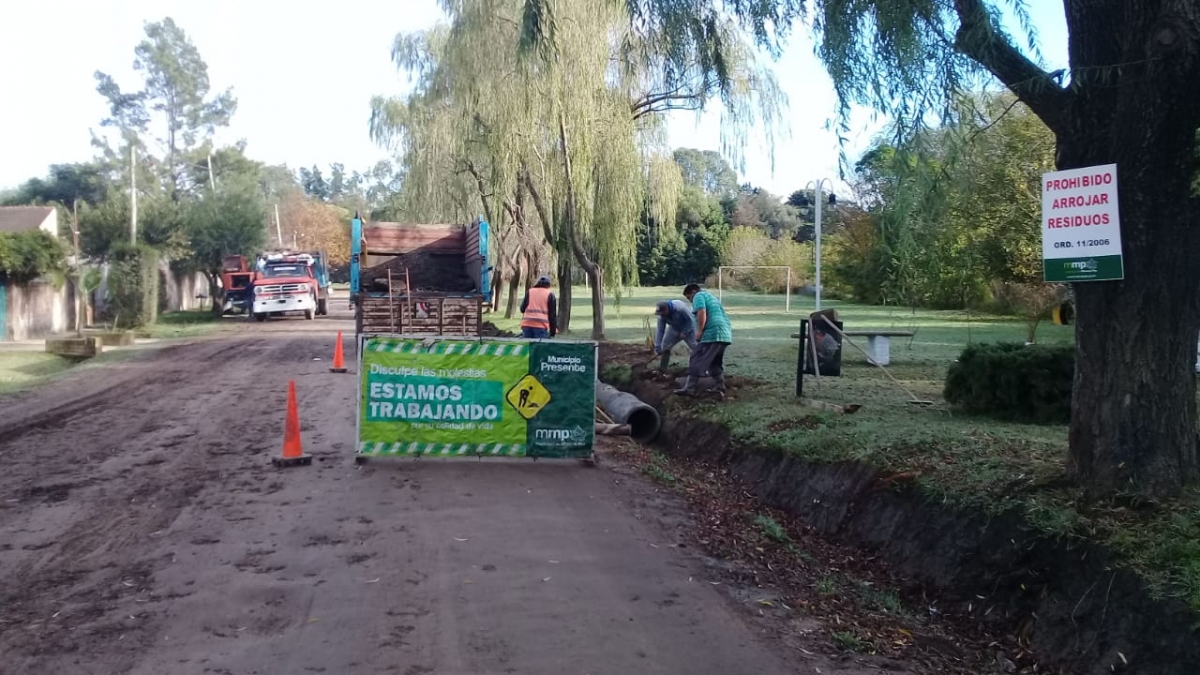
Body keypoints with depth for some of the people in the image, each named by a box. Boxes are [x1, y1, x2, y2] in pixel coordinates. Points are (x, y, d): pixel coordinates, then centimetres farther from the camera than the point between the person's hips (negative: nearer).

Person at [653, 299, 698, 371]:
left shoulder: (680, 307, -38)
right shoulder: (662, 315, -20)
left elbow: (691, 319, -28)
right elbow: (660, 330, -15)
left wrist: (684, 332, -25)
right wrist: (657, 348, -17)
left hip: (688, 328, -5)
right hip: (674, 329, 5)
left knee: (696, 348, -12)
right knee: (665, 346, 1)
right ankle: (661, 369, 11)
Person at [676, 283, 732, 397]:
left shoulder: (699, 296, 3)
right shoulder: (711, 297, 31)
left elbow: (702, 312, -14)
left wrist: (699, 331, -12)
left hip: (712, 333, -9)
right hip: (725, 334, 9)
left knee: (697, 360, -8)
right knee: (716, 362, 18)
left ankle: (689, 388, -12)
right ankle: (719, 388, 14)